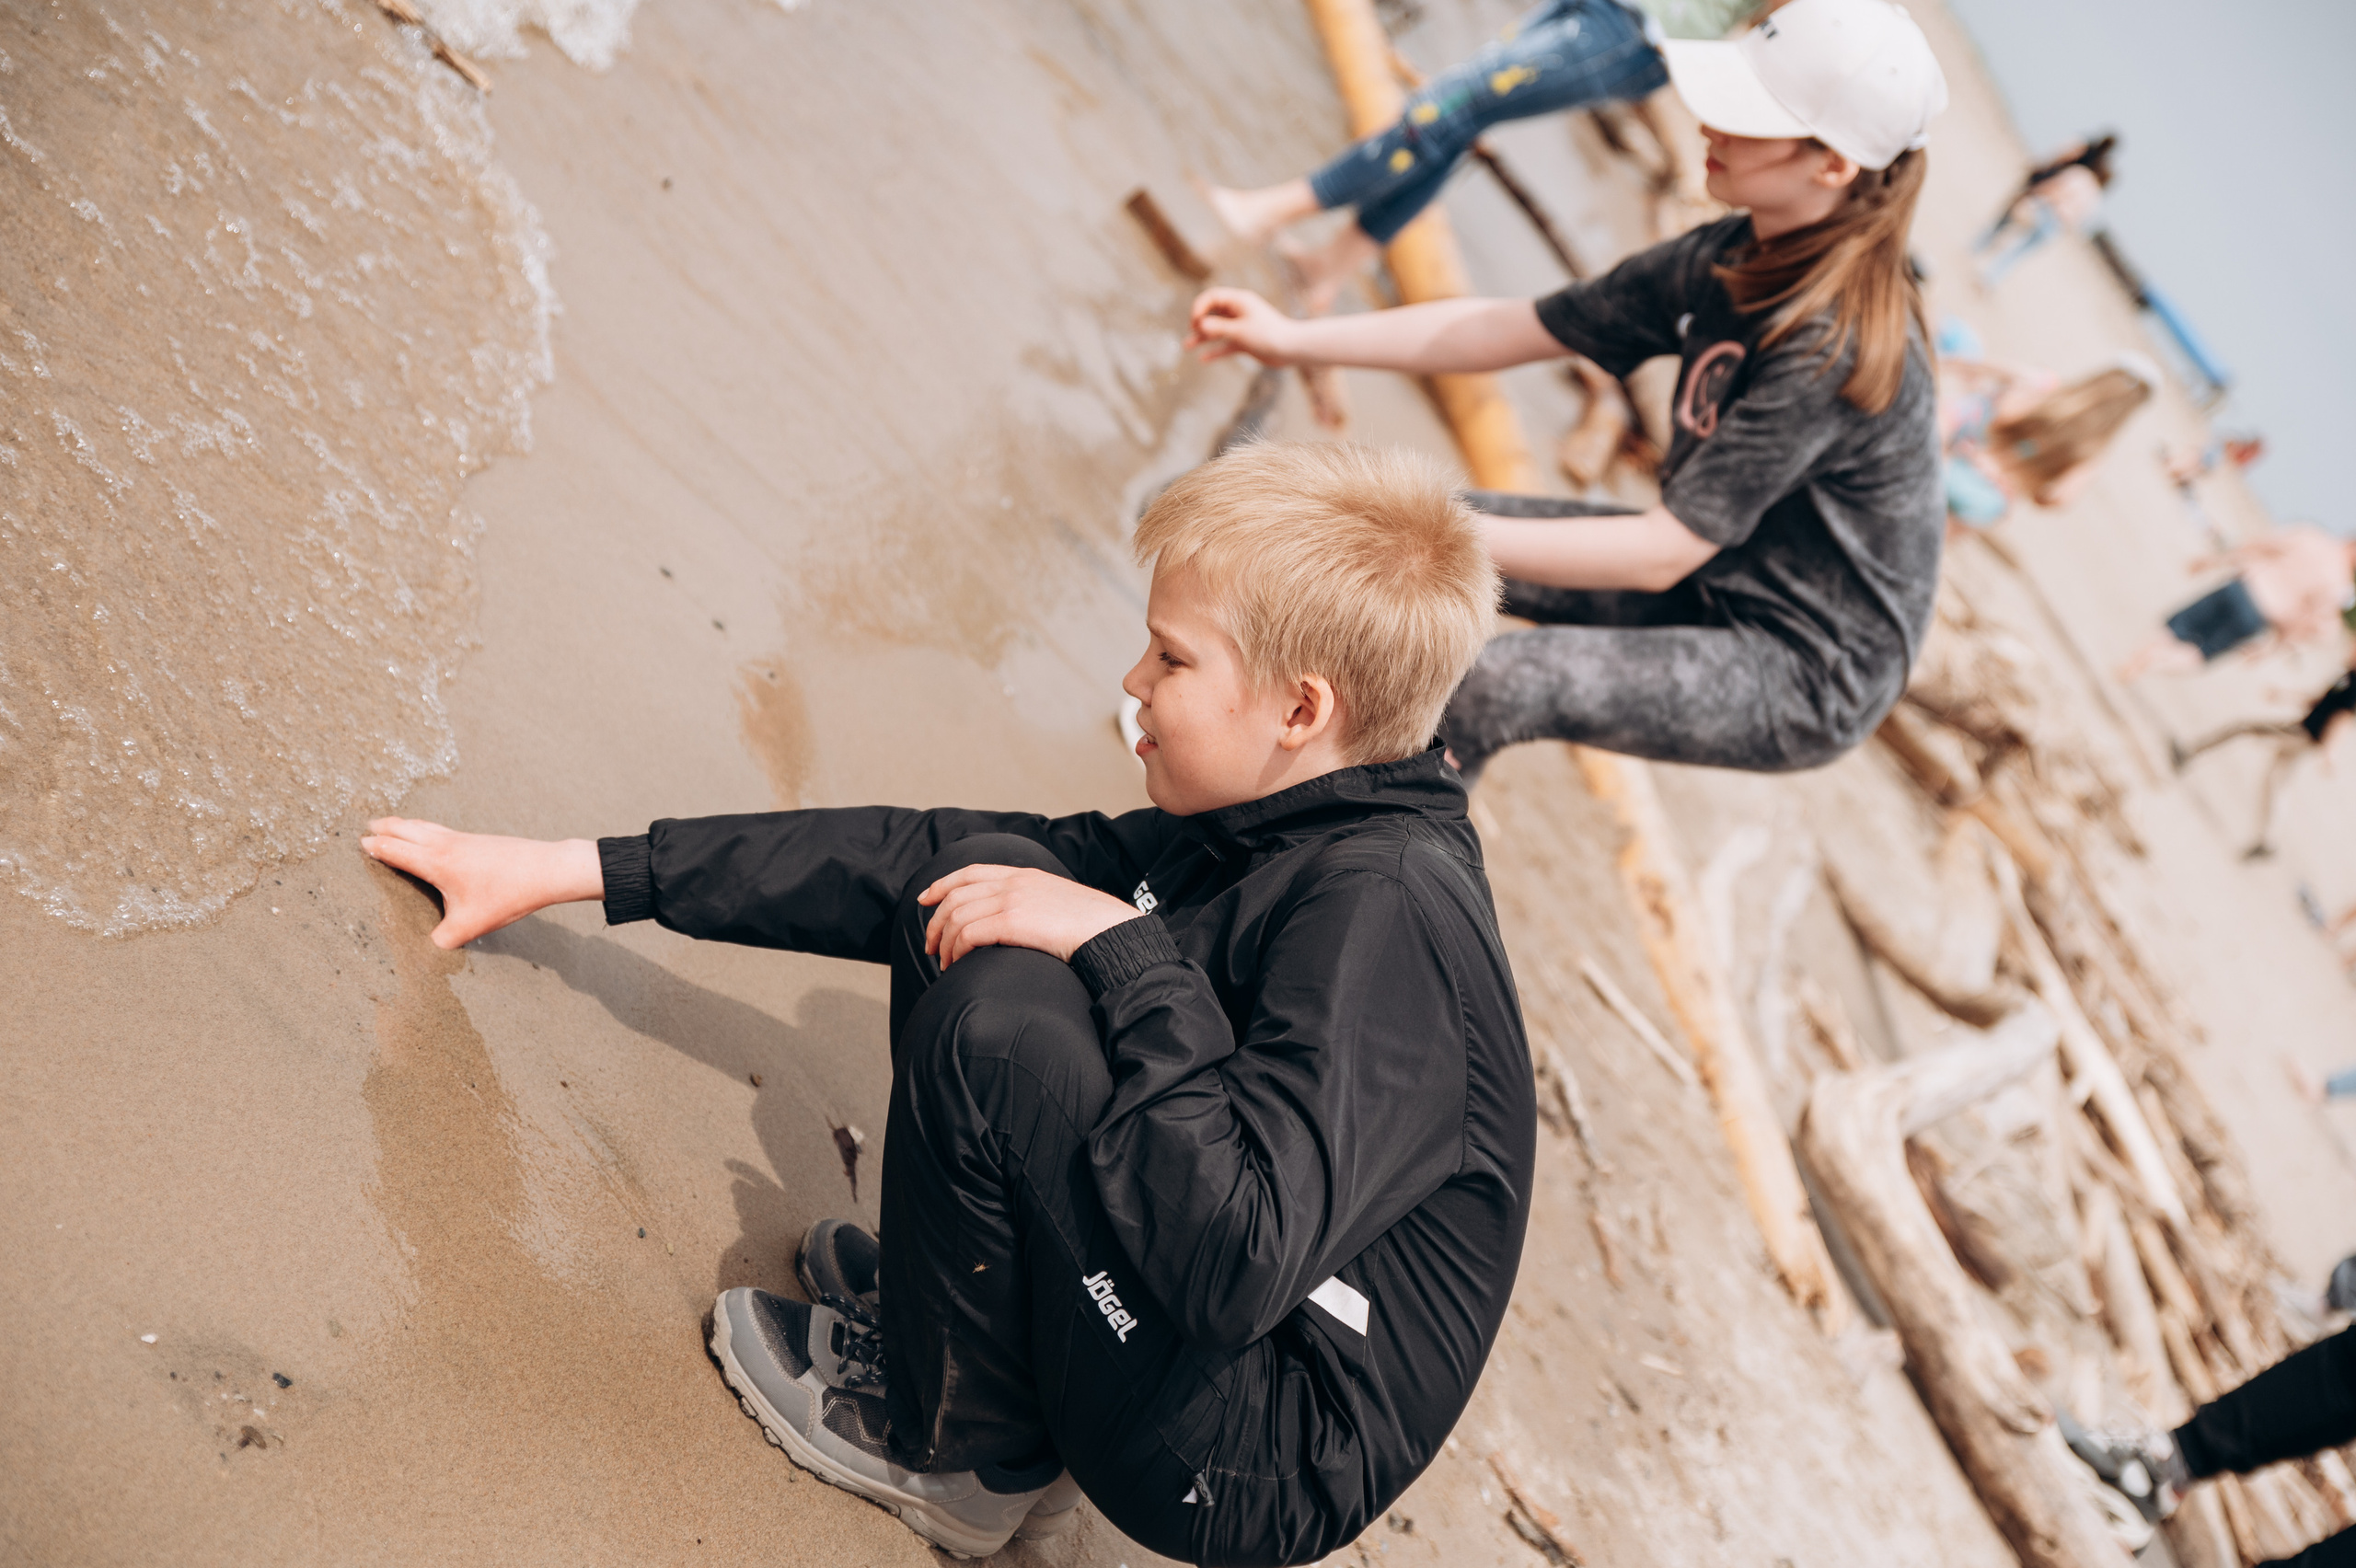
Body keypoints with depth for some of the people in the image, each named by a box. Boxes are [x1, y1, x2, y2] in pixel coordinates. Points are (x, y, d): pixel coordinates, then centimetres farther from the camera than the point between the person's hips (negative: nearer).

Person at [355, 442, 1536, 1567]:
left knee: (1000, 1016, -26)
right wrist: (572, 870, 4)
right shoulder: (1256, 836, 1)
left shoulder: (1383, 909, -25)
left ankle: (963, 1451, 0)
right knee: (977, 888, 4)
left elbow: (1241, 1262, -36)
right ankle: (967, 1312, 13)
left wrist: (1125, 953, -26)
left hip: (1265, 1470, -8)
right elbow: (916, 857, 2)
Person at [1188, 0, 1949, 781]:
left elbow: (1663, 554, -29)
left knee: (1491, 685, -29)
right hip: (1709, 581, 9)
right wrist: (1295, 340, -4)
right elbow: (1516, 328, 0)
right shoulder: (1730, 260, -4)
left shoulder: (1834, 343, -29)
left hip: (1809, 683, -8)